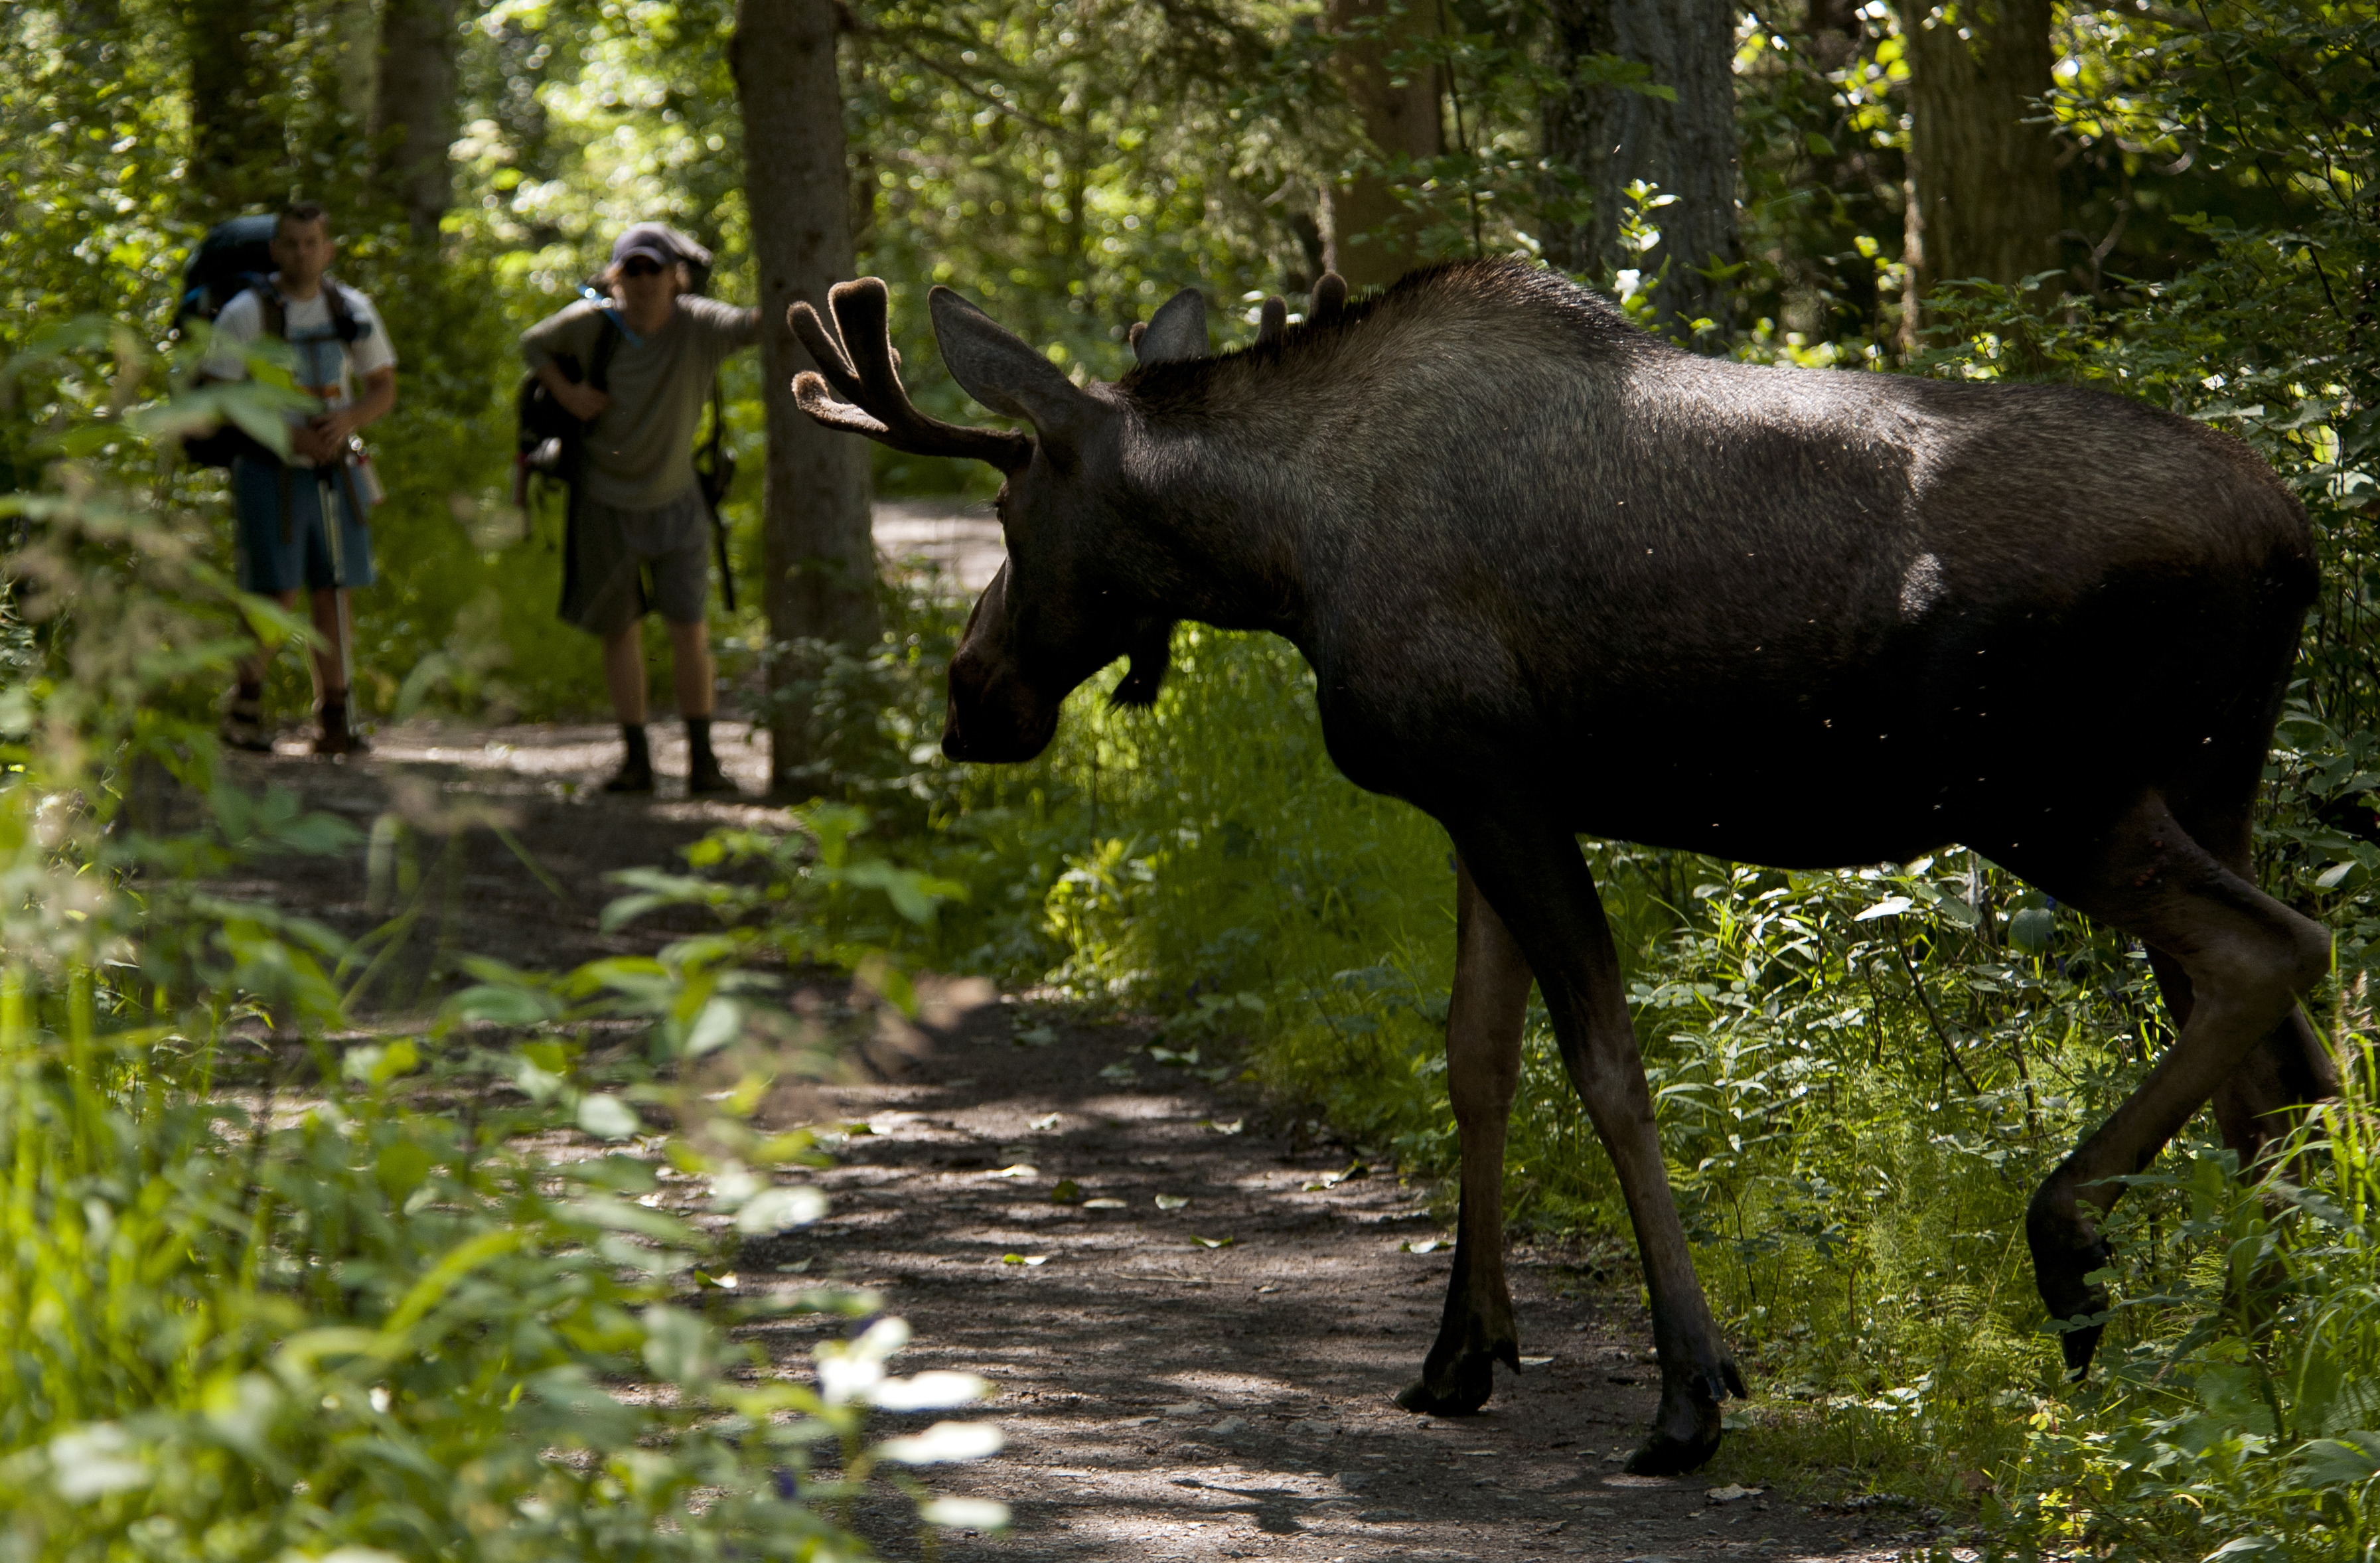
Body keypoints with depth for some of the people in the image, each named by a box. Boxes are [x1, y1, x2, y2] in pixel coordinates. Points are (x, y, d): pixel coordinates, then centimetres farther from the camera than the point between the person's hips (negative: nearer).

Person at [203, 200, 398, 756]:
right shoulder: (247, 314, -7)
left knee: (334, 593, 2)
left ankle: (334, 720, 6)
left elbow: (383, 388, 12)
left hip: (334, 470, 4)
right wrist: (287, 434, -18)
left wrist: (348, 419, -10)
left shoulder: (353, 309, 6)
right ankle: (247, 700, 11)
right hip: (271, 471, -4)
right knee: (276, 594, -8)